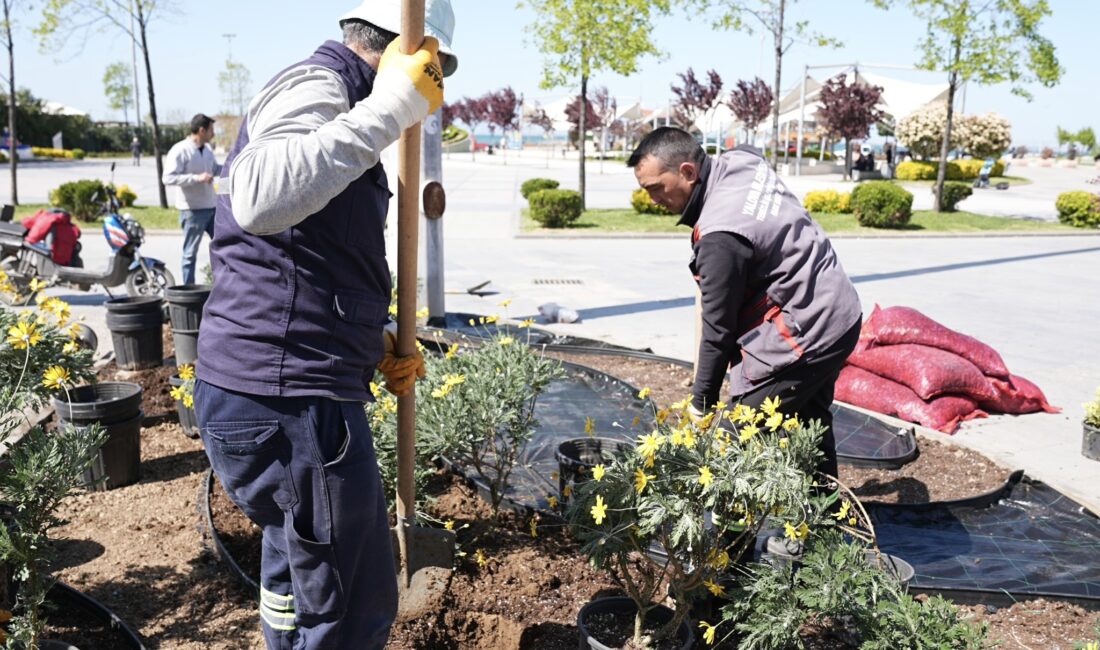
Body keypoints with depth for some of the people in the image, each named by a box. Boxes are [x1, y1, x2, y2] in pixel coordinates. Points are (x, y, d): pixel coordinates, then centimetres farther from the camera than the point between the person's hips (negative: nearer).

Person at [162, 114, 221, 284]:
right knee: (191, 253, 1)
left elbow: (215, 169, 25)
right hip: (192, 209, -8)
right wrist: (197, 177, -26)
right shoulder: (180, 150, -14)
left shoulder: (208, 149, 9)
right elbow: (168, 178, -21)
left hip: (212, 206, 8)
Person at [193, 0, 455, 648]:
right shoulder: (315, 84, -11)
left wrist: (378, 345, 13)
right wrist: (390, 105, -28)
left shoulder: (338, 106, 21)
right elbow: (260, 199, -34)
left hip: (277, 394, 11)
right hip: (291, 403, -11)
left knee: (297, 570, 28)